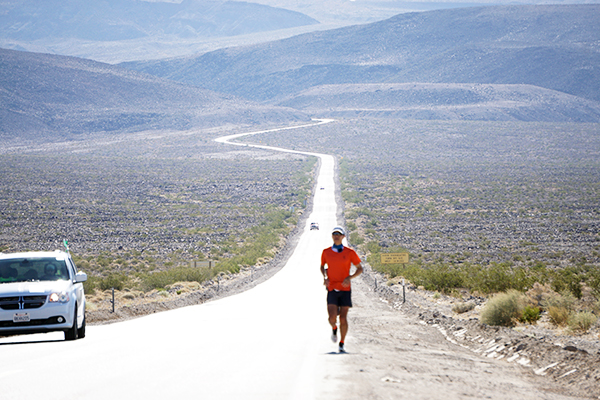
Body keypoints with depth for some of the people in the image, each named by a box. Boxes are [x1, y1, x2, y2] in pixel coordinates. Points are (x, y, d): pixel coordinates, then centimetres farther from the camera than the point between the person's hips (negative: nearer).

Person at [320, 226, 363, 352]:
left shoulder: (350, 252, -1)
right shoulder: (326, 252, 4)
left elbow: (360, 268, 6)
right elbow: (322, 266, 22)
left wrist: (350, 278, -10)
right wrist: (325, 277, 2)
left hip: (345, 289, -1)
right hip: (332, 289, 1)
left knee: (343, 318, -3)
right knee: (332, 318, -12)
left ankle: (342, 344, 13)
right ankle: (334, 328, 24)